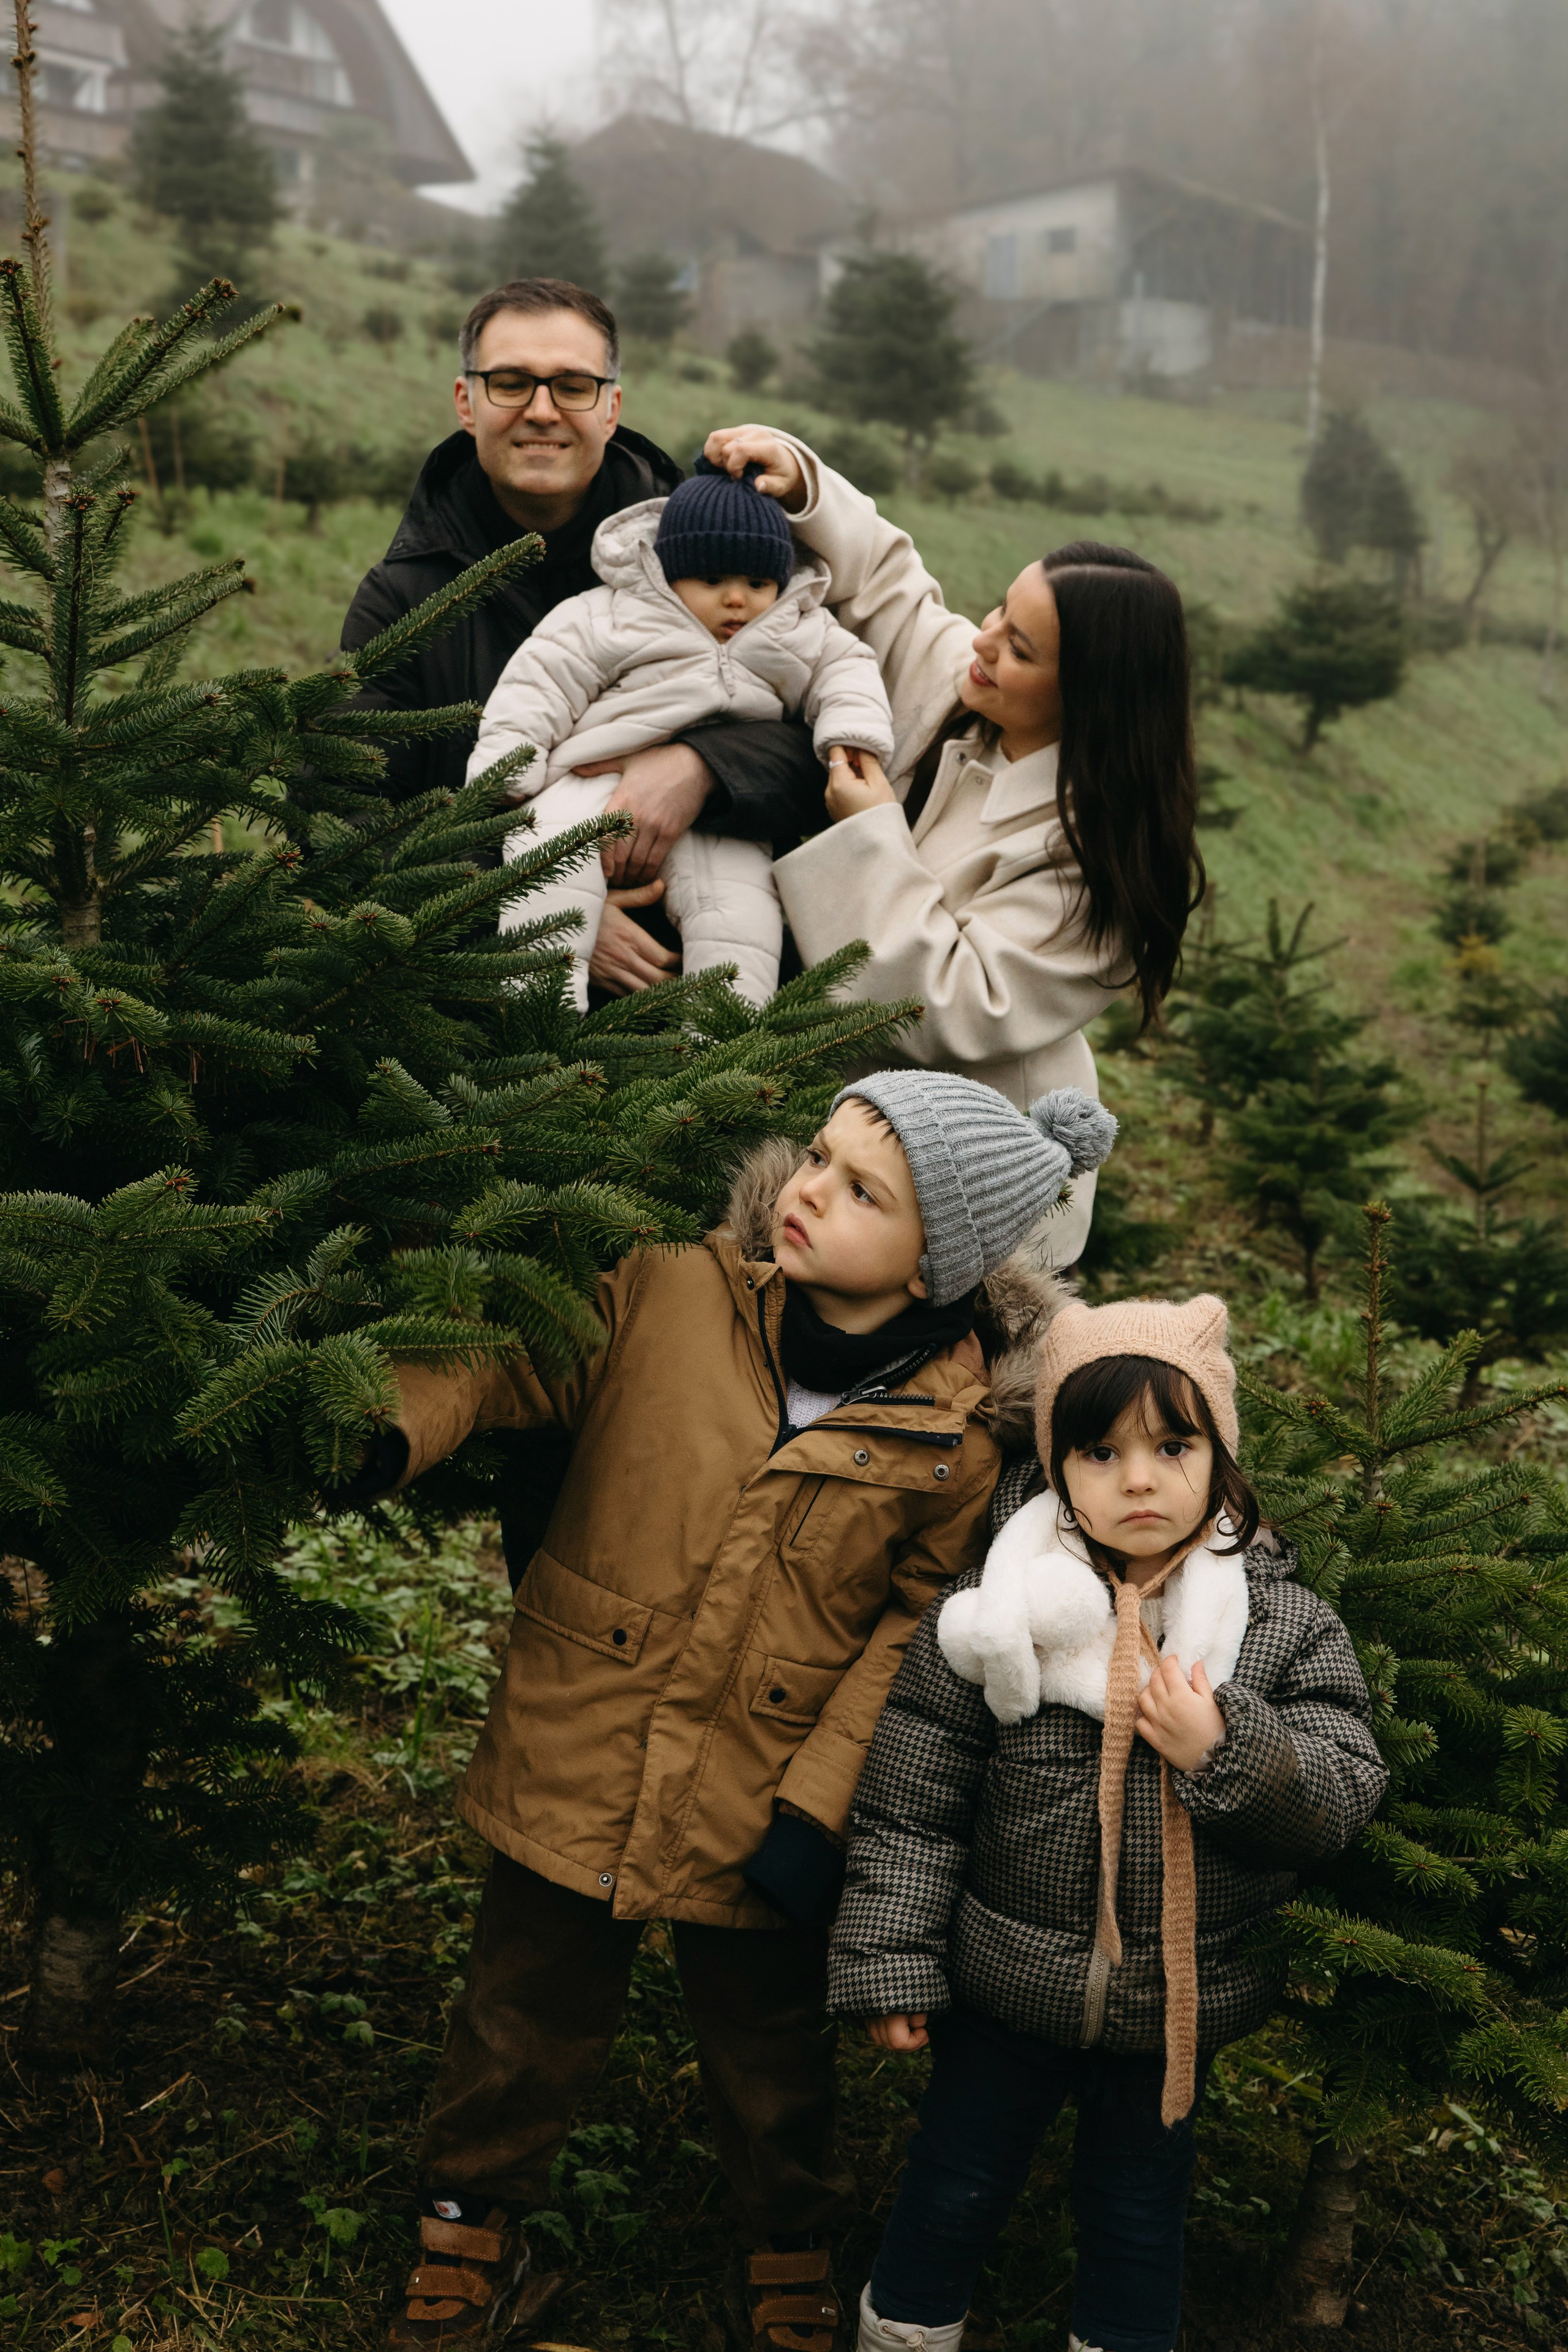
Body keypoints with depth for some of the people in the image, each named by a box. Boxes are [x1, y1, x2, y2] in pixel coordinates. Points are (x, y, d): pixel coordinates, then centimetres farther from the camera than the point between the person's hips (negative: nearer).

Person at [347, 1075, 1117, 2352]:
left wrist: (819, 1805, -12)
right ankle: (467, 2226, 48)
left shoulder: (953, 1430, -13)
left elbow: (920, 1621, -7)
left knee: (771, 2054, 22)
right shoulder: (670, 1297, -13)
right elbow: (508, 1360, -6)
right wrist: (389, 1426, -26)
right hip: (578, 1761, 1)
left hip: (759, 1805, 0)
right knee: (526, 2028, 20)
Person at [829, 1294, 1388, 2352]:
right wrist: (891, 1964, -7)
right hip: (1006, 1987, 0)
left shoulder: (1290, 1627, -9)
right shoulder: (989, 1615, -11)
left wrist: (1227, 1750, -25)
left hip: (1180, 2005, 0)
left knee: (1139, 2216, 19)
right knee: (953, 2195, 17)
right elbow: (909, 1807, -6)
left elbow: (1345, 1796, -8)